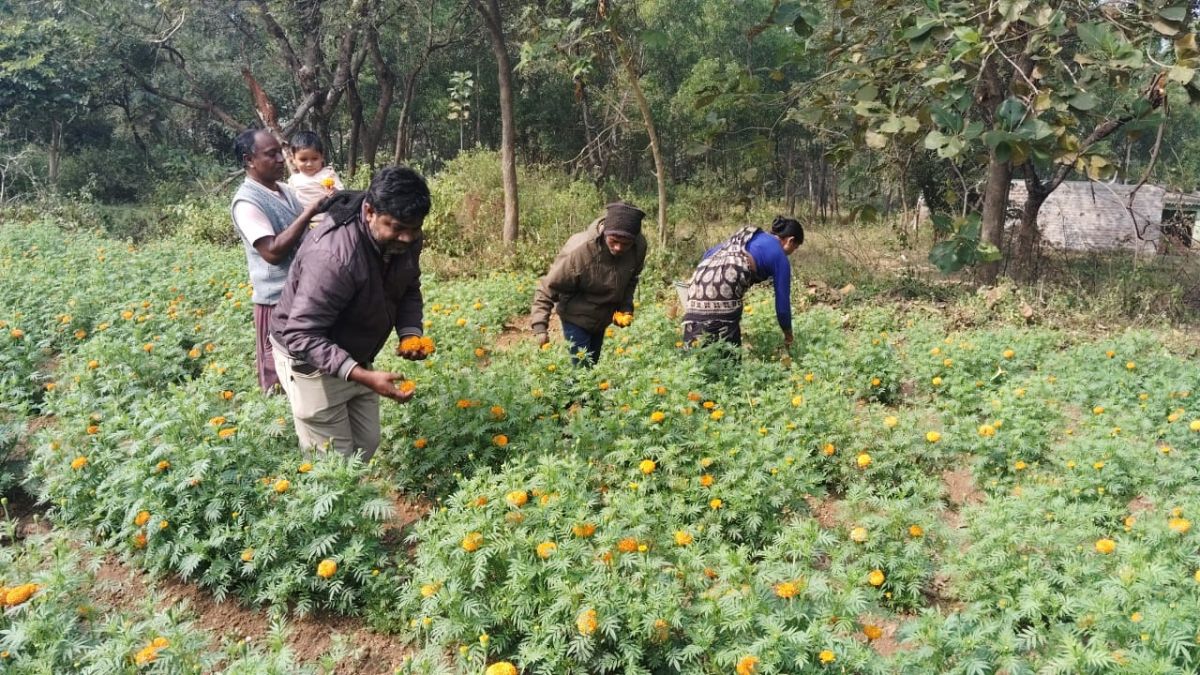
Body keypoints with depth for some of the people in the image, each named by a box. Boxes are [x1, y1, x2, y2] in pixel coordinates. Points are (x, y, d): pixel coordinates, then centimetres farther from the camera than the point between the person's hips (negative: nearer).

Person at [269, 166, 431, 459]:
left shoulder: (403, 238, -13)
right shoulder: (333, 255, -36)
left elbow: (409, 290, 6)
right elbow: (302, 336, -34)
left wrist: (410, 332, -15)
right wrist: (363, 376, -44)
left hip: (355, 357, 7)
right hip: (309, 359, -7)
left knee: (367, 448, 13)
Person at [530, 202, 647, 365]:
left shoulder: (639, 246, -20)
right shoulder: (579, 250, -35)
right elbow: (548, 288, -25)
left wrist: (626, 307, -7)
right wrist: (540, 327, -29)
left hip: (602, 318, 5)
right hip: (576, 317, -5)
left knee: (592, 364, 19)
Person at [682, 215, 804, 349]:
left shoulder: (746, 235, 30)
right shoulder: (780, 256, 12)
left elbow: (708, 253, 29)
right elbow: (782, 304, 14)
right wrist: (788, 337, 29)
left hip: (699, 279, 7)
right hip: (724, 287, -7)